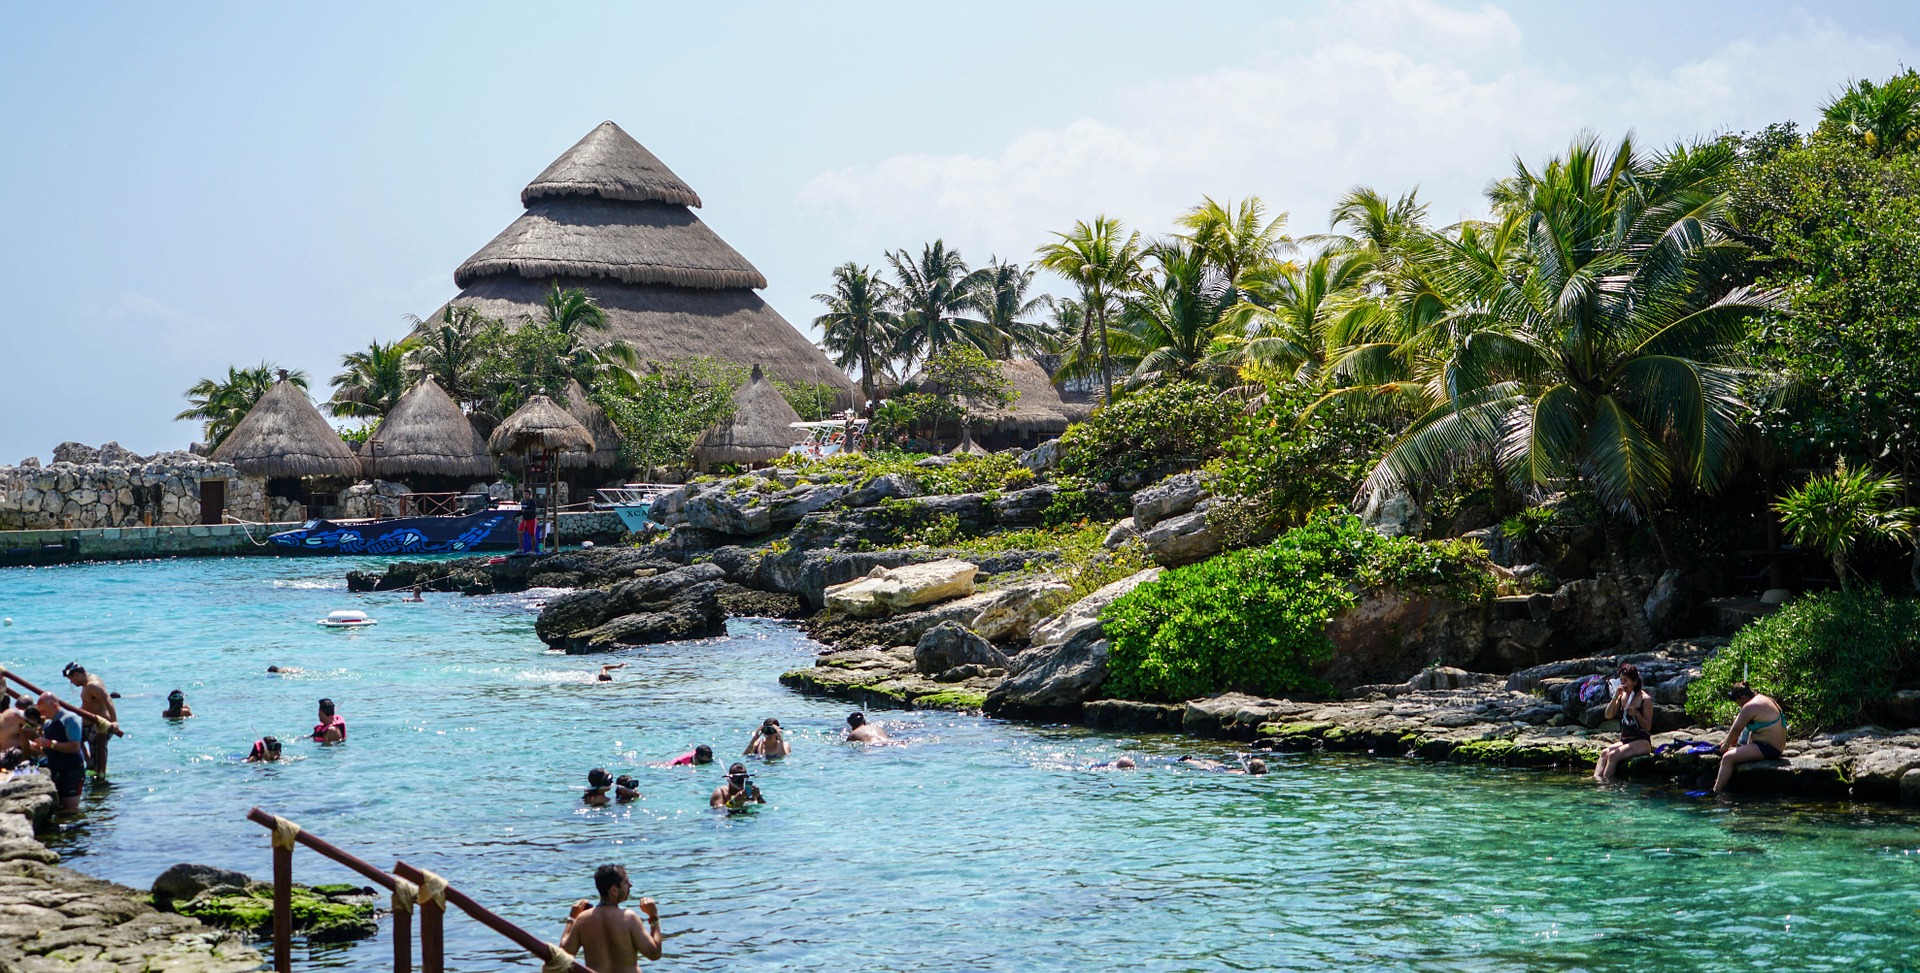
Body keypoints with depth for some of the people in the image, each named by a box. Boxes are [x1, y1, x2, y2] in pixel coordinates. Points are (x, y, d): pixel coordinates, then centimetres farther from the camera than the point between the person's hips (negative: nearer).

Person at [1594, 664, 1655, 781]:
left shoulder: (1645, 699, -6)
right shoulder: (1622, 696, 12)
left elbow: (1648, 727, -7)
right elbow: (1608, 715, 3)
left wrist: (1636, 714, -25)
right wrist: (1615, 697, -8)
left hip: (1642, 743, -6)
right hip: (1624, 740, 6)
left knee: (1613, 755, -28)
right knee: (1604, 753, -22)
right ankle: (1596, 778, -38)